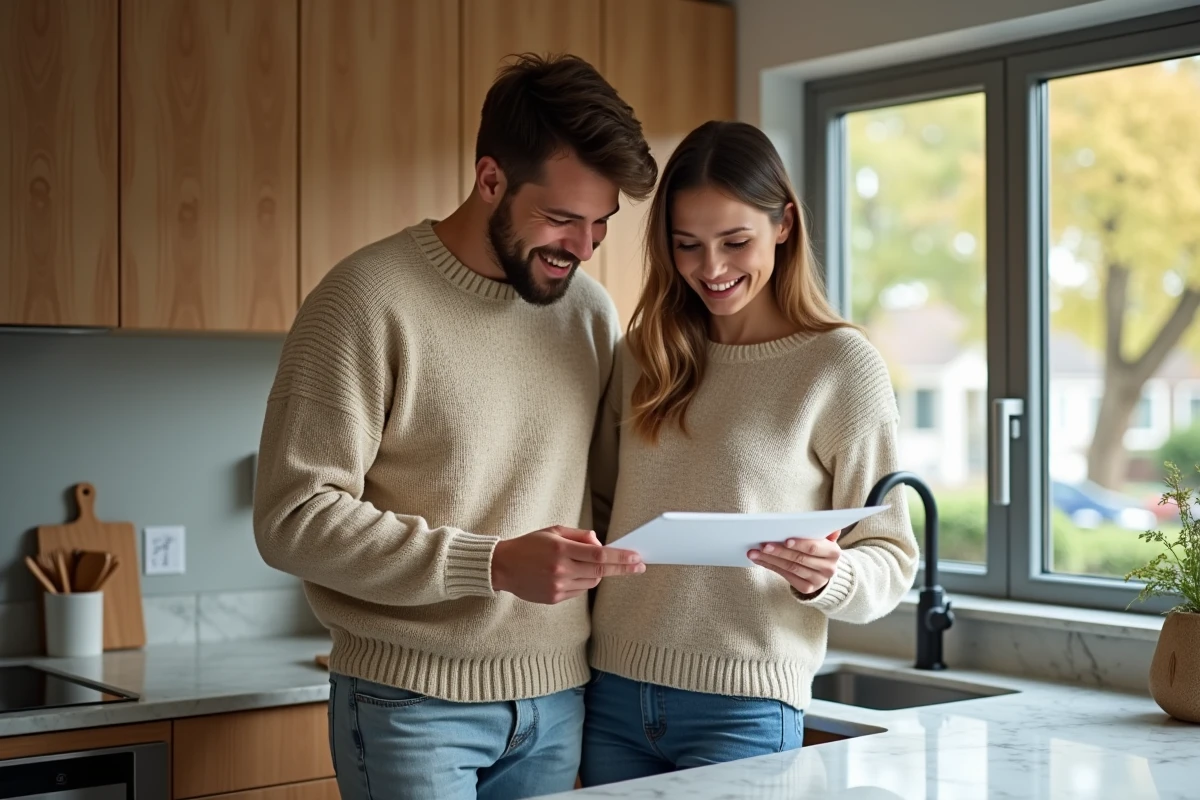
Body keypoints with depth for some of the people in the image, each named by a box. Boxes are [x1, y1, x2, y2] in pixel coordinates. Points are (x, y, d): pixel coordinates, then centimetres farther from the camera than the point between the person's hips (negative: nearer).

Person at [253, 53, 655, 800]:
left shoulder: (592, 310, 5)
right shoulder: (369, 299, -12)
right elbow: (294, 517, -16)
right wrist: (494, 565, -22)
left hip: (559, 696, 5)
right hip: (414, 701, -5)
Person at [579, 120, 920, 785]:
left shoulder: (841, 364, -6)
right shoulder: (643, 355, 7)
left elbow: (891, 561, -5)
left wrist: (827, 579, -24)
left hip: (743, 707, -4)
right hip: (614, 694, 4)